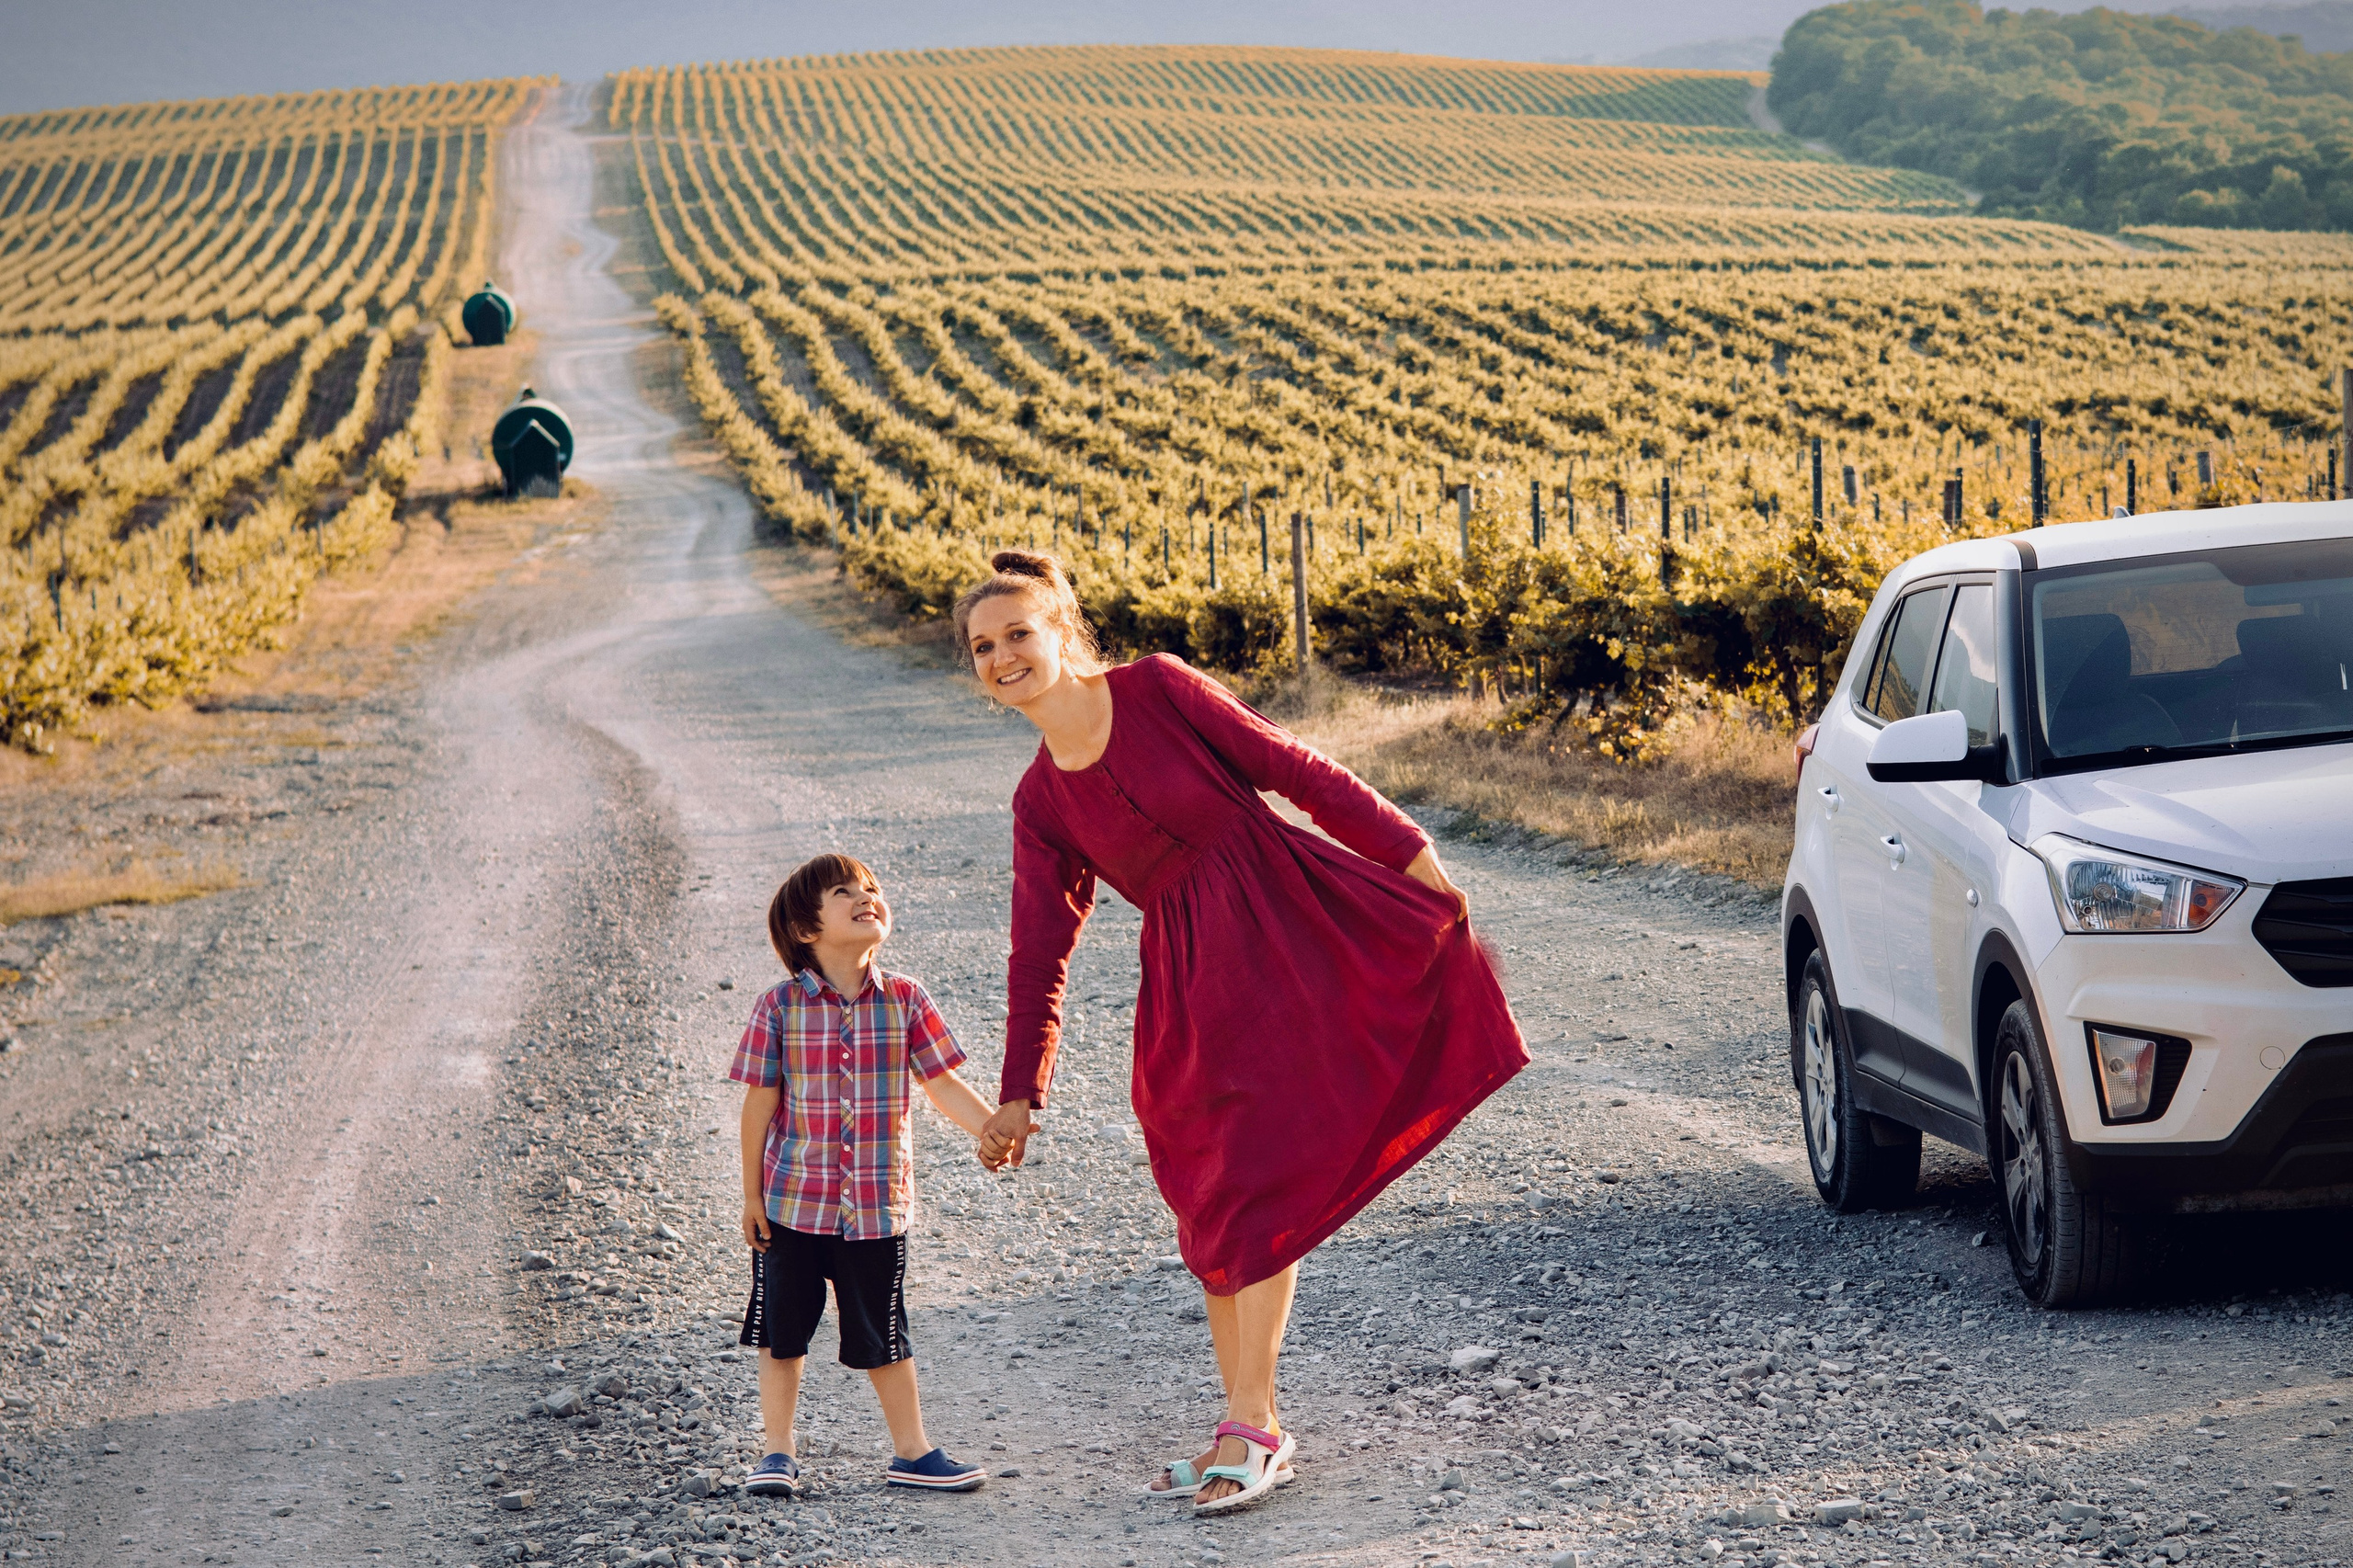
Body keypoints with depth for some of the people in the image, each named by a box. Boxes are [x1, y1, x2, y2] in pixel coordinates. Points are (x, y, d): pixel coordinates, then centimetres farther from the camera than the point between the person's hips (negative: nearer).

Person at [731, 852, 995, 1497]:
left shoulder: (905, 1001, -2)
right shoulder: (781, 1006, -8)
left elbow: (944, 1086, 3)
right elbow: (761, 1101, -3)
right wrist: (751, 1194, -2)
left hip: (878, 1203, 1)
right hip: (793, 1201, -1)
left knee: (883, 1334, 10)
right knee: (781, 1332, 7)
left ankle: (910, 1451, 22)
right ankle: (777, 1453, 18)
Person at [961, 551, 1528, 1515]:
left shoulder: (1157, 689, -4)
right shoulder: (1041, 803, 8)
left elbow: (1289, 767, -3)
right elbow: (1040, 954, 14)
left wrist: (1407, 851, -4)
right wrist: (1019, 1093, 14)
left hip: (1281, 928, -5)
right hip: (1187, 986, 5)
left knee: (1254, 1187, -9)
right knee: (1208, 1212, 5)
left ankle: (1248, 1424, -6)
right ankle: (1255, 1432, 14)